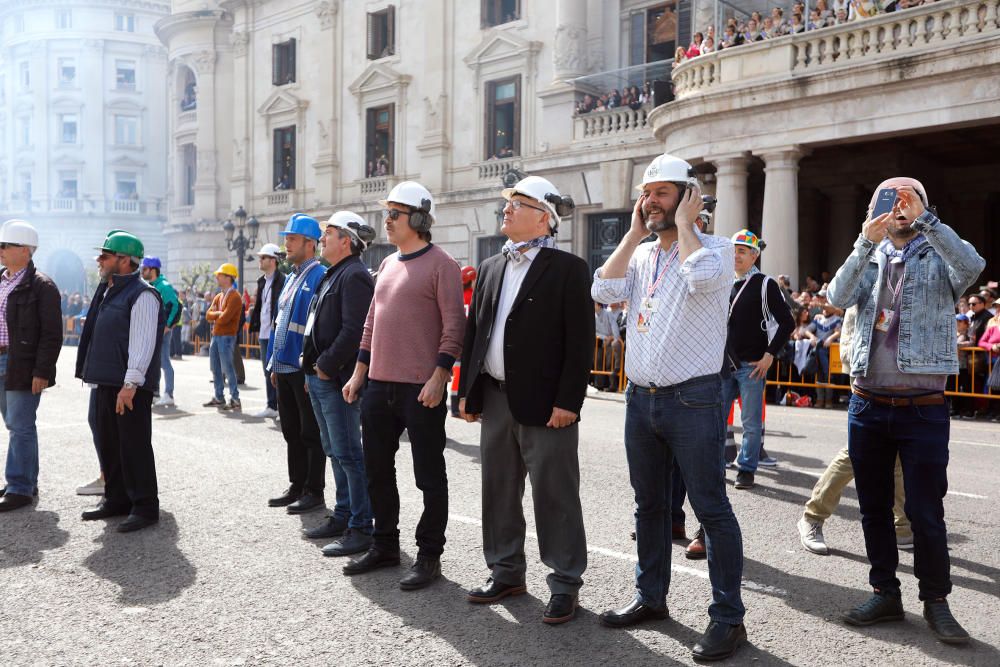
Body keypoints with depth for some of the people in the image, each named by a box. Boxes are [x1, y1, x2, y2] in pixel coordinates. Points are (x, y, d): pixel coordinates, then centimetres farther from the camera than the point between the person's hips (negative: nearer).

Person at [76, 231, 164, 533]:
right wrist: (94, 377, 19)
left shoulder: (142, 295, -13)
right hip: (104, 383, 10)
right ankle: (116, 499, 28)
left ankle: (145, 507, 5)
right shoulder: (107, 292, 17)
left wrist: (130, 384, -25)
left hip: (130, 386, -10)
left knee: (135, 446, -3)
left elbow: (143, 343, -20)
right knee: (107, 443, 15)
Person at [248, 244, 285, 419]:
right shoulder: (262, 281, 16)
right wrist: (257, 327, 15)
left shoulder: (282, 280, -11)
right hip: (264, 332, 9)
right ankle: (271, 406, 21)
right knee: (268, 371, 13)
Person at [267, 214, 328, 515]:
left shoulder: (319, 276, -13)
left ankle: (314, 491, 11)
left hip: (305, 369, -9)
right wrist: (275, 364, 17)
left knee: (311, 433, 1)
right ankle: (297, 487, 26)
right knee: (291, 431, 15)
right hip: (285, 367, 9)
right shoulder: (292, 277, 16)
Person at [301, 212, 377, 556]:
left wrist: (326, 366, -18)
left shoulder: (354, 275, -14)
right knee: (335, 451, 17)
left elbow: (354, 331, -24)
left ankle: (361, 528, 0)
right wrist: (312, 364, 14)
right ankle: (344, 515, 28)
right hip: (319, 377, 11)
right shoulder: (332, 275, 19)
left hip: (336, 379, -11)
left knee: (348, 454, -7)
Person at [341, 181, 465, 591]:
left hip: (421, 389, -8)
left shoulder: (440, 265, -7)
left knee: (429, 475, 3)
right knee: (377, 469, 15)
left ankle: (429, 556, 15)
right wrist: (360, 372, 16)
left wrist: (438, 377, -19)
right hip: (379, 386, 8)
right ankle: (385, 545, 30)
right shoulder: (387, 264, 16)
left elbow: (454, 326, -13)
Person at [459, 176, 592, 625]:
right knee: (498, 491, 15)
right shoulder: (491, 268, 13)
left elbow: (580, 341, -11)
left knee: (555, 496, 2)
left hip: (544, 403, -7)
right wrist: (467, 390, 10)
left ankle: (565, 583, 16)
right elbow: (473, 331, 14)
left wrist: (568, 401, -15)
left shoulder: (568, 269, -7)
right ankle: (506, 572, 31)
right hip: (495, 399, 7)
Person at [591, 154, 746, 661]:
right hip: (640, 397, 7)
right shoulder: (640, 254, 12)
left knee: (711, 509, -1)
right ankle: (650, 596, 32)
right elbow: (604, 291, -3)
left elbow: (703, 278, -27)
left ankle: (728, 617, 10)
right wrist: (635, 233, 0)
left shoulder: (715, 248, -4)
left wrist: (684, 223, -12)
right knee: (649, 504, 17)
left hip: (692, 398, -6)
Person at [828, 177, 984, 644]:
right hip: (867, 405, 3)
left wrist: (925, 219, -24)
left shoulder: (938, 257, 2)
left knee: (925, 512, 1)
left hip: (922, 408, -3)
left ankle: (935, 601, 18)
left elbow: (973, 265, -21)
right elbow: (838, 298, -9)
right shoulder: (869, 259, 10)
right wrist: (867, 242, -19)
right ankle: (885, 593, 25)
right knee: (873, 507, 11)